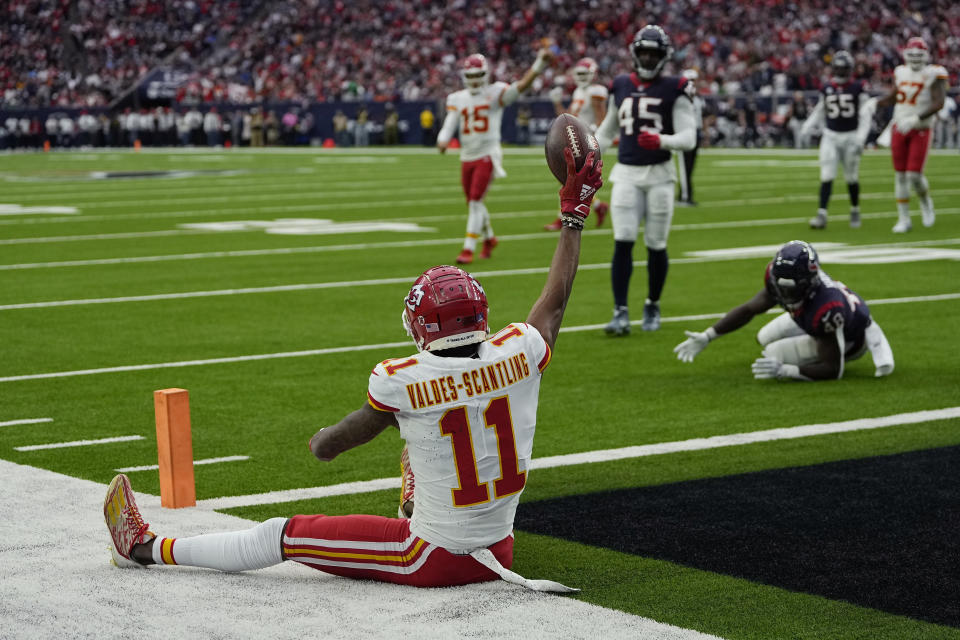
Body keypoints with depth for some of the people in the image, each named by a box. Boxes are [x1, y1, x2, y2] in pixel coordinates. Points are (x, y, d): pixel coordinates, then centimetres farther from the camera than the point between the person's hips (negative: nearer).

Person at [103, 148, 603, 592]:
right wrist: (575, 213, 20)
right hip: (499, 551, 5)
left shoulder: (401, 382, -20)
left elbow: (328, 447, -6)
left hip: (436, 560, -5)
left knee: (283, 536, 8)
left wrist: (320, 440, 19)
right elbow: (555, 299, 10)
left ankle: (146, 548, 22)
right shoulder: (519, 354, -11)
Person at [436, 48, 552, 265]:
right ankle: (489, 237, 39)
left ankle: (468, 249, -9)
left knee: (475, 201, -13)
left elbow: (523, 84, -15)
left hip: (487, 155, -5)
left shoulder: (495, 94, -4)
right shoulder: (457, 99, 8)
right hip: (467, 157, 5)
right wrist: (443, 141, -21)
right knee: (473, 203, 15)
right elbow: (449, 125, 1)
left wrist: (540, 62, -27)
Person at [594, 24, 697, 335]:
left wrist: (661, 141, -28)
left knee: (656, 247, 4)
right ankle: (620, 312, -7)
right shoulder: (621, 87, 9)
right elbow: (607, 130, 23)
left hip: (659, 174, -2)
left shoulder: (674, 90, -4)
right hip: (626, 174, 2)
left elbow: (688, 137, -10)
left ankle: (652, 306, 24)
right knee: (622, 243, -8)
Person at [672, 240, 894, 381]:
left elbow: (833, 371, -37)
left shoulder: (826, 307, -45)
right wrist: (707, 336, -14)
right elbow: (749, 309, -8)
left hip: (851, 337, -7)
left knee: (774, 354, -14)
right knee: (765, 338, 15)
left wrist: (783, 370, -46)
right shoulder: (780, 278, -27)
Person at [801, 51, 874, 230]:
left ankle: (855, 211, 26)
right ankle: (822, 215, -11)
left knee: (851, 177, 6)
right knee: (827, 176, -8)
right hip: (830, 136, 2)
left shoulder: (858, 88, -4)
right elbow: (820, 112, 17)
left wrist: (861, 139, -12)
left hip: (851, 136, -2)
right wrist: (807, 126, 5)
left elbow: (865, 115, -4)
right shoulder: (826, 89, 6)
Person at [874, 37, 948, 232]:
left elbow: (938, 103, -18)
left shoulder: (933, 75, -9)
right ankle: (904, 219, 12)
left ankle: (925, 202, 22)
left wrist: (915, 119, -27)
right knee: (900, 174, 3)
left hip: (920, 130, -4)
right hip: (899, 128, 4)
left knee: (914, 174, -11)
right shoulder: (901, 73, 6)